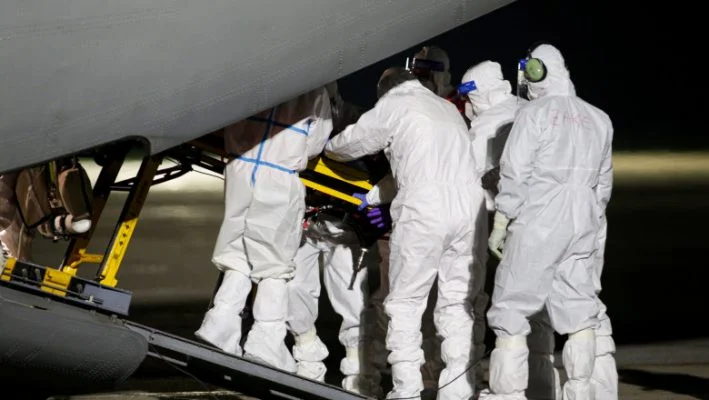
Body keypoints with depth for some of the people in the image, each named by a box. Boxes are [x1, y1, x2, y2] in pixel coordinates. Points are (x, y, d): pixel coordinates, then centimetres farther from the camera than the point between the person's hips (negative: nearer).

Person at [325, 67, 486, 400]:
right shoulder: (448, 109, 26)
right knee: (456, 304, 9)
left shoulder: (393, 104, 7)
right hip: (468, 208, 5)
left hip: (424, 211, -5)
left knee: (405, 304, 3)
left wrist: (329, 148, 38)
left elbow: (350, 144, 15)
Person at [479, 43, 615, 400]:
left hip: (539, 220, -6)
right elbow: (603, 180, 15)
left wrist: (499, 225, -4)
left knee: (512, 306, -1)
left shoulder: (534, 114, -5)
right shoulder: (598, 119, 13)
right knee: (578, 309, 9)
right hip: (583, 223, 6)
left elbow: (515, 174, -9)